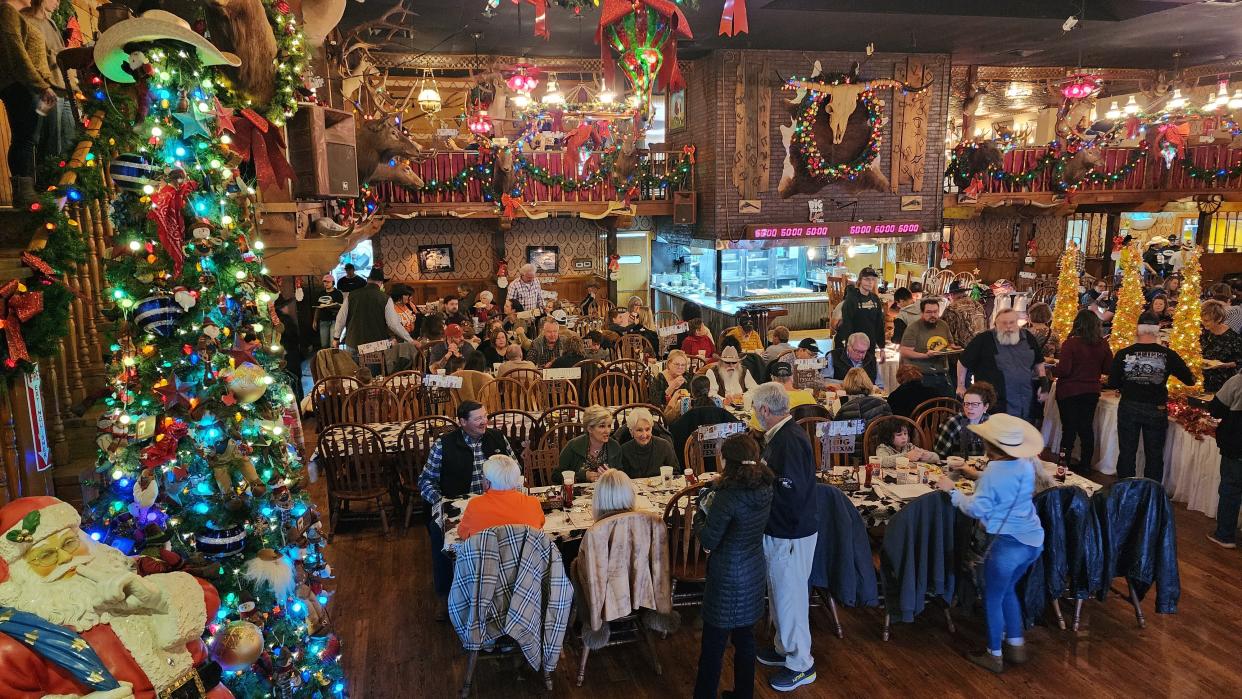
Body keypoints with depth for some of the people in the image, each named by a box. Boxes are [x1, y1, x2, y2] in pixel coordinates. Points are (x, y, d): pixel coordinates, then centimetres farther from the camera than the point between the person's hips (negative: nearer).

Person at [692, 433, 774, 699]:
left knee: (713, 644, 7)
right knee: (744, 637, 22)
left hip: (728, 578, -7)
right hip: (755, 572, 7)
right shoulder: (765, 488, -4)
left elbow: (709, 541, -18)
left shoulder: (728, 496, -26)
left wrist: (700, 514, -1)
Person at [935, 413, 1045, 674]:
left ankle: (994, 655, 23)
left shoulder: (993, 473, -18)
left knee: (993, 598, 11)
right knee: (1007, 590, 27)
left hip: (1007, 543, -7)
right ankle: (1016, 645, 34)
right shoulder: (1026, 465, 3)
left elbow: (977, 509, -18)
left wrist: (952, 490, -8)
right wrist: (977, 478, 23)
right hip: (1033, 540, 7)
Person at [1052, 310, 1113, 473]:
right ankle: (1085, 466, 21)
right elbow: (1108, 369, 4)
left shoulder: (1071, 343, -17)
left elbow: (1063, 370, -19)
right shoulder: (1103, 345, -4)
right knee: (1087, 429, 13)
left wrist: (1049, 369, -2)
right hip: (1091, 392, 4)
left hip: (1069, 392, -4)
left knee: (1069, 429, 4)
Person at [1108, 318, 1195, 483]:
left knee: (1126, 453, 12)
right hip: (1156, 411, 0)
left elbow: (1113, 384, -2)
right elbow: (1190, 380, -1)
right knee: (1154, 456, 13)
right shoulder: (1168, 355, -10)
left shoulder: (1123, 354, -10)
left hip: (1128, 408, 0)